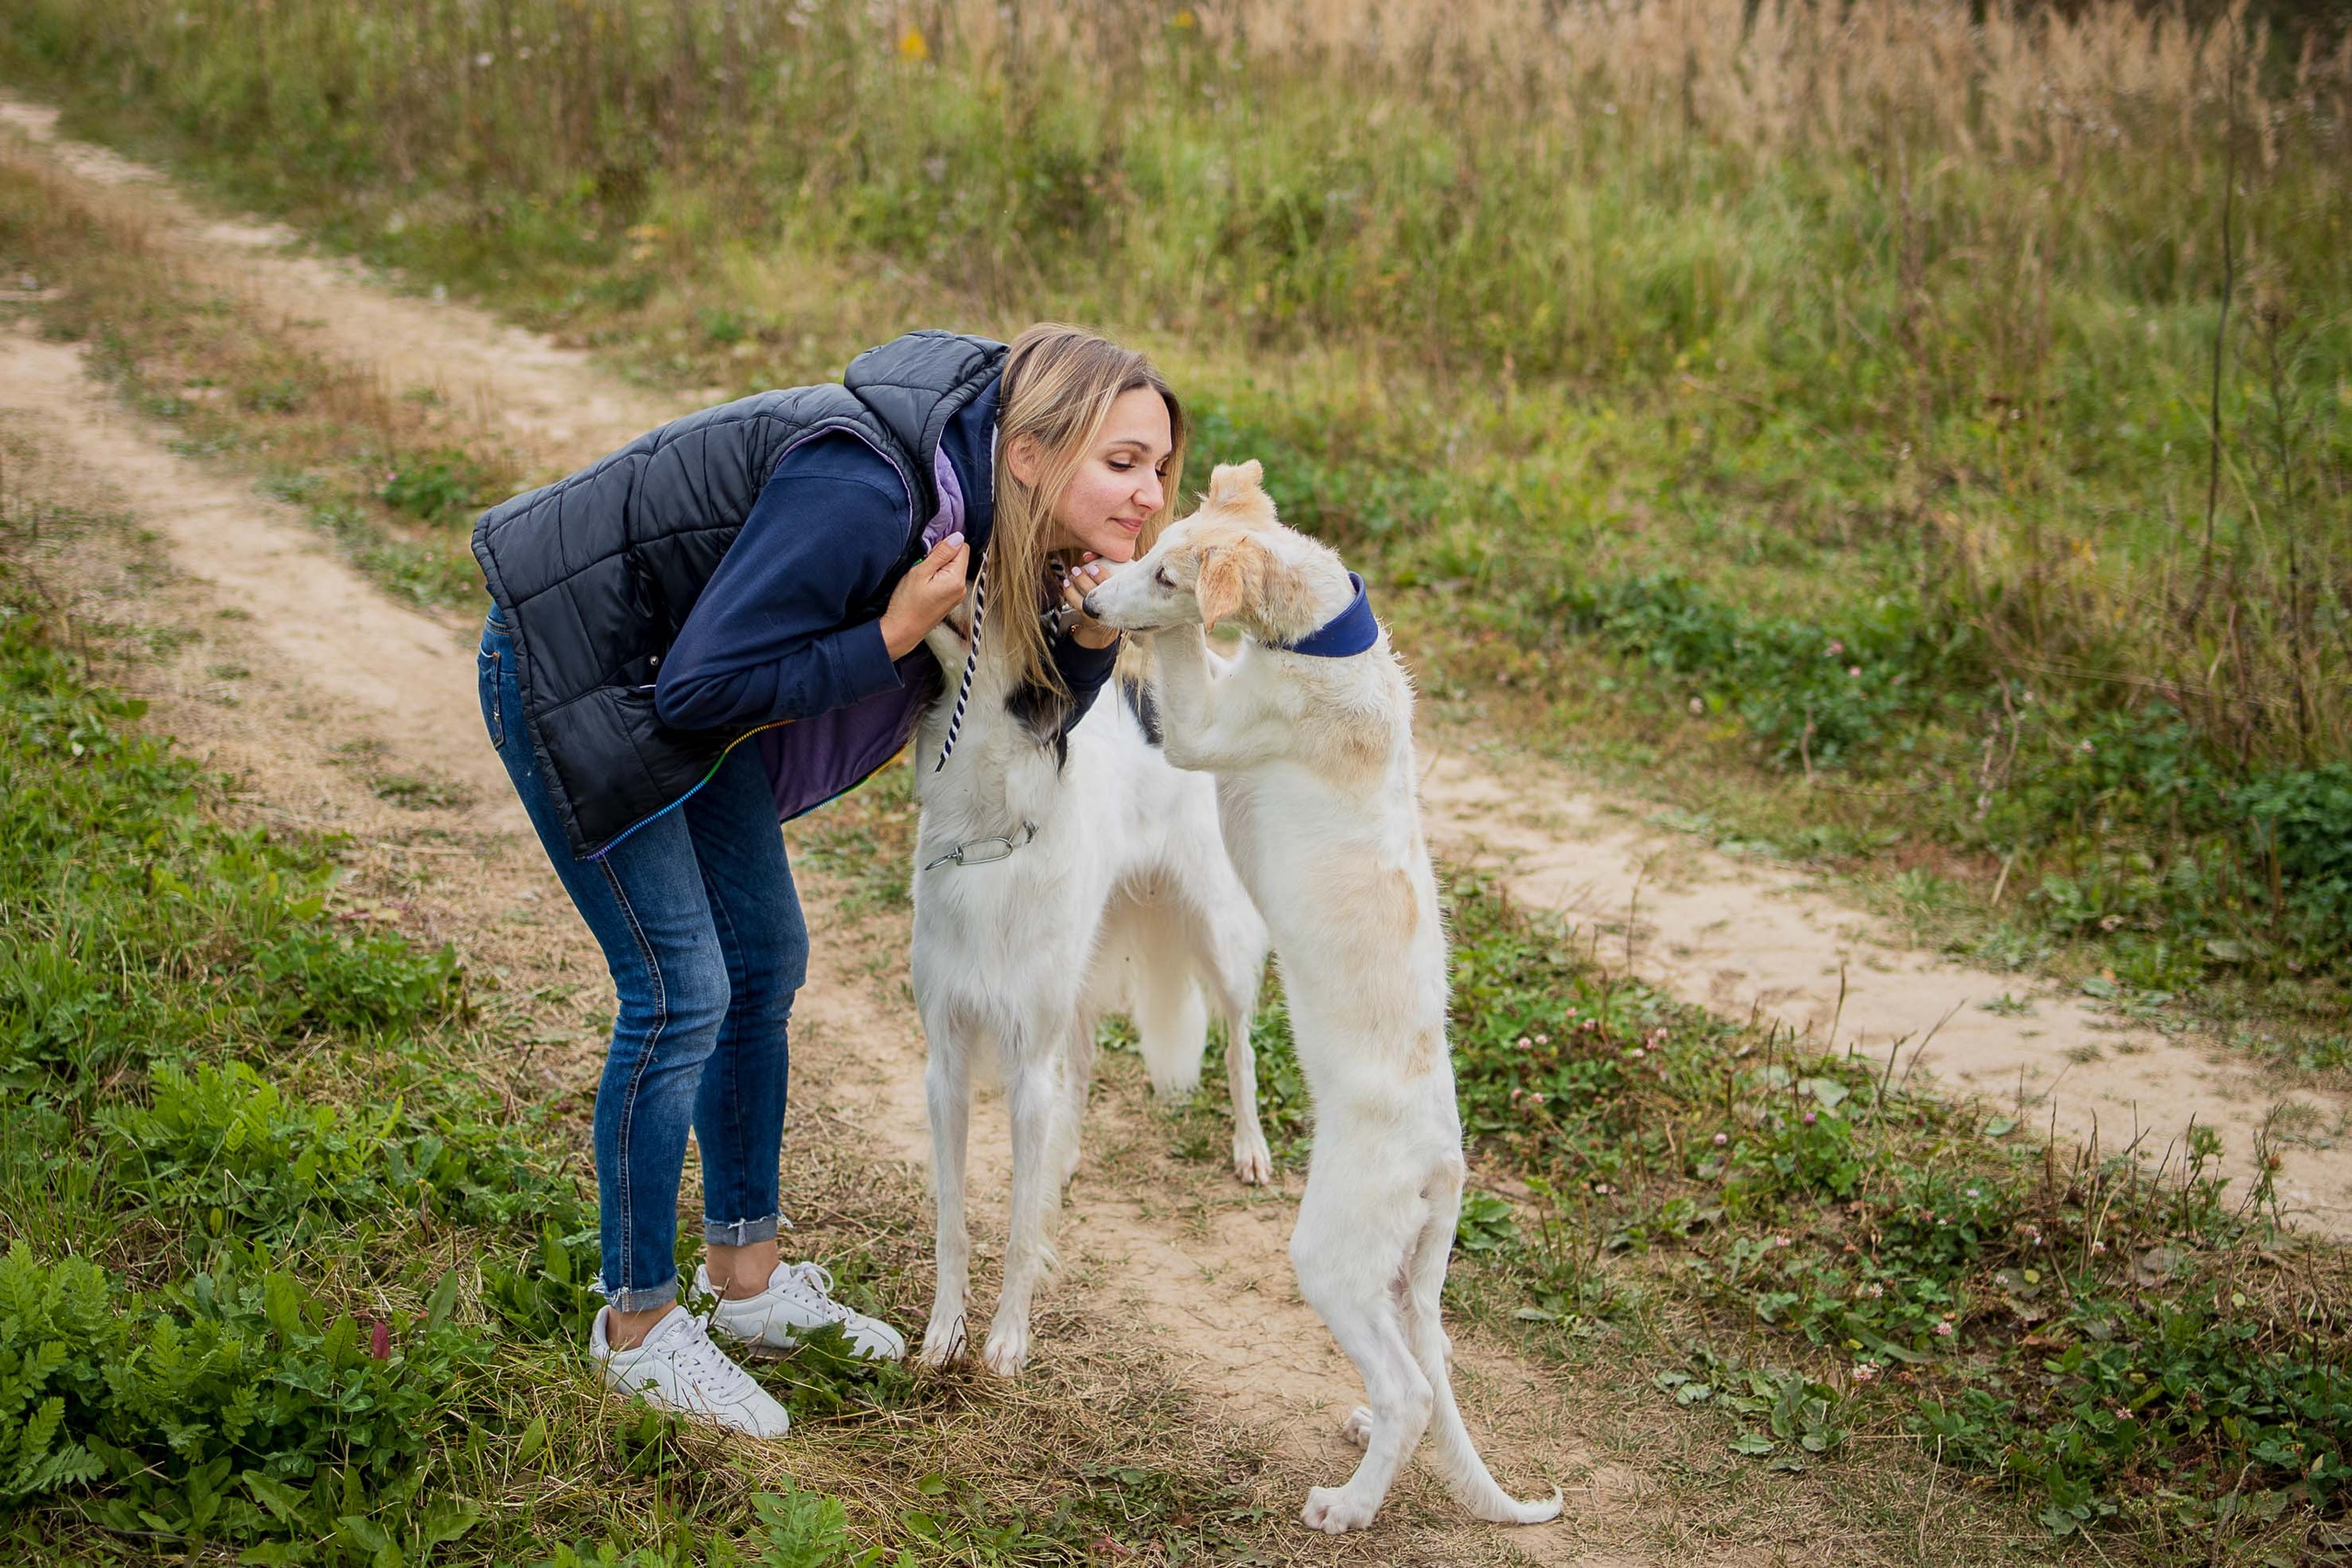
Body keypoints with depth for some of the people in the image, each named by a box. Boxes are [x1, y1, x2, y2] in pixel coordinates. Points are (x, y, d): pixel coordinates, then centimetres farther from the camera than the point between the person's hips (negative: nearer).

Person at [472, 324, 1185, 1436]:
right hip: (572, 668, -9)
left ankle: (746, 1279, 28)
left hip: (677, 674, 9)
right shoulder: (865, 493, -35)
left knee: (765, 961, 13)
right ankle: (637, 1327, 10)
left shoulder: (989, 505, -8)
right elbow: (705, 686, -30)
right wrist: (893, 637, -29)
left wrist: (1090, 634, -19)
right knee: (681, 994, -7)